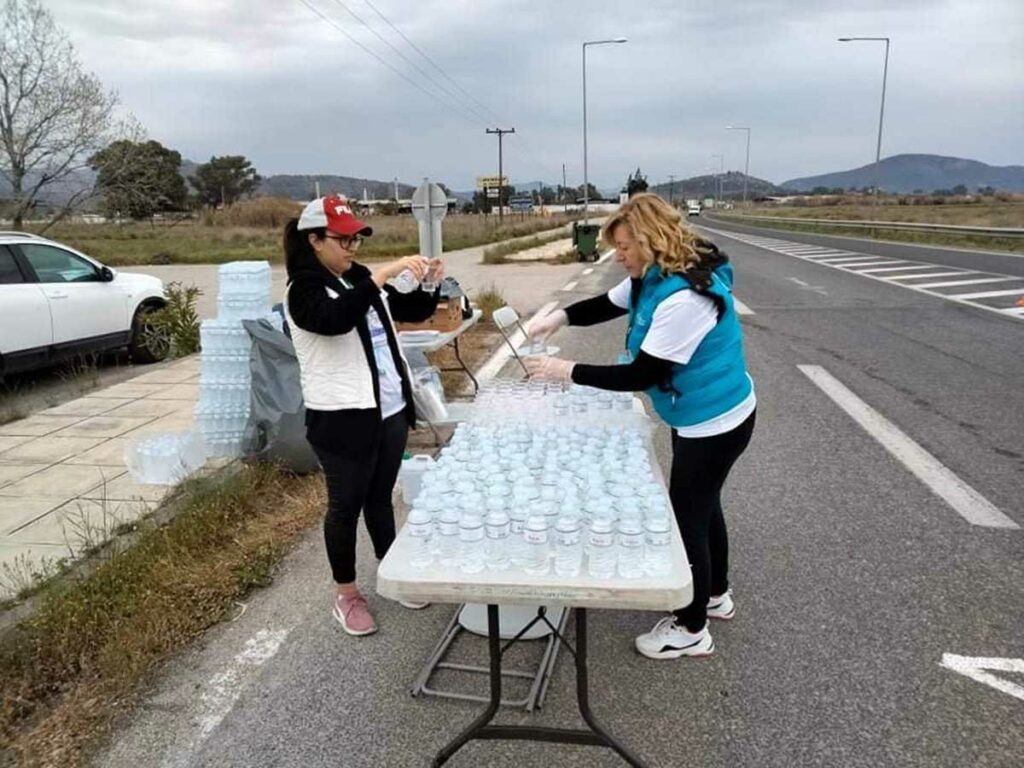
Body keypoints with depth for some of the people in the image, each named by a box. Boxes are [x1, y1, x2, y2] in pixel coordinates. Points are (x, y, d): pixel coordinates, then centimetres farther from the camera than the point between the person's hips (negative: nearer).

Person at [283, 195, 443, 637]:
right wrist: (381, 276, -37)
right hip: (343, 418, -7)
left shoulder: (360, 279, 9)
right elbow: (336, 319, -34)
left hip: (389, 410, 7)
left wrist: (430, 286, -4)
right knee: (346, 506, 8)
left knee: (381, 498, 19)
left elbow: (410, 312, 16)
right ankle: (347, 596, 25)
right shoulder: (304, 290, -12)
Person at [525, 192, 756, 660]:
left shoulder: (683, 298, -33)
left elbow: (641, 375, -31)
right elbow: (608, 304, 11)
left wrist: (568, 371, -27)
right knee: (702, 506, 24)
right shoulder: (655, 277, -1)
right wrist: (560, 316, -8)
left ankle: (691, 630, 23)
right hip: (700, 417, 10)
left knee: (687, 518, 3)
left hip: (716, 423, -10)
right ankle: (716, 595, 45)